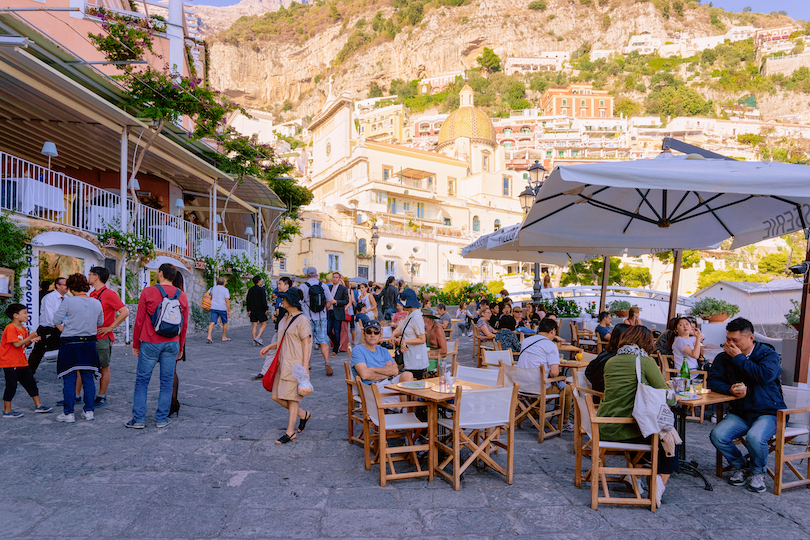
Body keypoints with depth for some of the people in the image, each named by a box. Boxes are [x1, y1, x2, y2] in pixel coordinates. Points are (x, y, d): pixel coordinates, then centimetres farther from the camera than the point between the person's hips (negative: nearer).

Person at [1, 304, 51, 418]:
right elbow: (16, 344, -24)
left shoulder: (23, 329, 12)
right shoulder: (10, 328, -17)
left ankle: (38, 406, 19)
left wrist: (31, 340, -3)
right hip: (11, 364, -9)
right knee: (11, 387, -1)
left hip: (22, 363, 9)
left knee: (31, 383, 11)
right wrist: (29, 338, -26)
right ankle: (7, 411, 11)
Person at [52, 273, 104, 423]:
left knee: (69, 380, 4)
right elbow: (100, 323, 12)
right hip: (89, 344, 4)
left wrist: (64, 331, 9)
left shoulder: (69, 301, -11)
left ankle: (68, 413, 9)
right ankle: (89, 411, 15)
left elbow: (56, 320, -7)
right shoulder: (97, 303, 2)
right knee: (88, 378, 11)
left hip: (69, 344, -4)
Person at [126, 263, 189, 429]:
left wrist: (135, 343, 8)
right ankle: (162, 418, 13)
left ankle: (138, 419, 10)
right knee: (167, 381, 8)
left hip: (150, 343, -2)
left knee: (142, 380, 8)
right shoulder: (182, 296, 5)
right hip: (172, 344, 3)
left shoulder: (148, 292, -5)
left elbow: (139, 320, -3)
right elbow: (184, 325, 8)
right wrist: (181, 347, 17)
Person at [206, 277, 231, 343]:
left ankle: (209, 336, -21)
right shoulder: (225, 290, -5)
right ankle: (224, 337, 20)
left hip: (213, 308, 4)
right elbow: (227, 301, -12)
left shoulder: (212, 288, 11)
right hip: (222, 308, -3)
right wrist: (229, 311, -11)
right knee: (225, 323, 13)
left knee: (212, 322, -4)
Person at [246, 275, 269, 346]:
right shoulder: (261, 290, -10)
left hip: (252, 310, 6)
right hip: (260, 310, -6)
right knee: (264, 324, 2)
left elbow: (247, 300, 13)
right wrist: (266, 309, -5)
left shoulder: (250, 290, 9)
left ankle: (254, 341, 6)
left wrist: (248, 310, 18)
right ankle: (258, 337, -12)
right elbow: (264, 300, -14)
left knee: (254, 326, 8)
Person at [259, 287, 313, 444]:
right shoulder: (285, 318, 14)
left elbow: (306, 343, -14)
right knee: (276, 396, 8)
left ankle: (290, 432, 12)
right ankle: (303, 414, 26)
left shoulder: (301, 320, -12)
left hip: (295, 365, -9)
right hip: (282, 364, 9)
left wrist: (305, 366, -18)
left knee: (291, 398, 0)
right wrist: (269, 347, 17)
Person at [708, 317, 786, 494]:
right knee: (717, 435, -21)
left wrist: (739, 357, -18)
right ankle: (741, 466, 10)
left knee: (754, 437, -33)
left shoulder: (768, 354, -5)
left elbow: (765, 375, -25)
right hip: (739, 413, 4)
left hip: (768, 413, -4)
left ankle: (758, 472, 1)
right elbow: (713, 380, 2)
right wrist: (730, 389, -18)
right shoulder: (724, 357, 5)